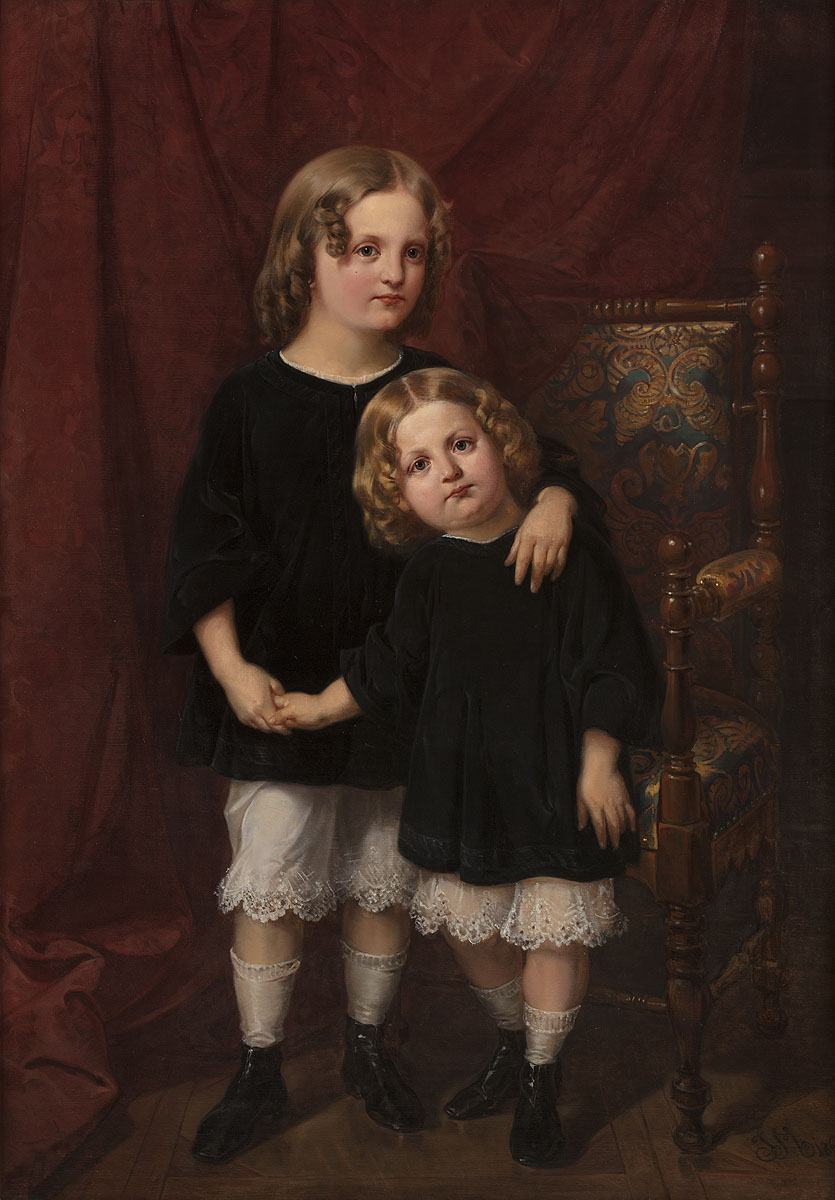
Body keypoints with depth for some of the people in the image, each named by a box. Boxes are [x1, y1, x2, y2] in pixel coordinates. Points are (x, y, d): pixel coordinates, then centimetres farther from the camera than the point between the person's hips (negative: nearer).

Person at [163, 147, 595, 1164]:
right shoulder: (251, 402, -7)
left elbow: (542, 460, 6)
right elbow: (203, 550, -4)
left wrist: (554, 504, -17)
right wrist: (231, 668, -12)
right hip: (277, 689, -1)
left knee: (384, 882, 14)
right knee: (269, 886, 6)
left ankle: (367, 1045, 36)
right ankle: (259, 1069, 27)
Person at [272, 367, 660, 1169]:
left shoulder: (569, 547, -11)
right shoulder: (429, 571, -1)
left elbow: (607, 666, -8)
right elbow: (386, 668, 11)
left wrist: (599, 764, -9)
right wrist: (319, 709, 11)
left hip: (555, 779, -3)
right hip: (460, 781, 4)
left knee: (555, 927, 3)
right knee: (469, 923, 13)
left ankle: (540, 1084, 23)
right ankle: (514, 1044, 39)